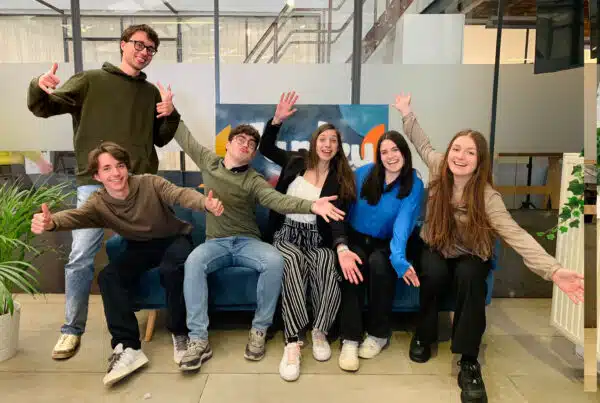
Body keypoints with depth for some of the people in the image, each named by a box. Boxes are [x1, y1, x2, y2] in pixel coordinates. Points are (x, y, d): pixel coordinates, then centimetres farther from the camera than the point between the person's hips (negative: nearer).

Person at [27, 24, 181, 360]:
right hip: (96, 183, -3)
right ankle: (72, 330, 10)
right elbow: (44, 109, 0)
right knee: (81, 257, -5)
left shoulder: (152, 93, 16)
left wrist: (171, 115, -4)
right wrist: (39, 89, -23)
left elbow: (161, 140, 16)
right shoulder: (91, 81, 6)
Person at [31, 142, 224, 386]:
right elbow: (75, 216, -31)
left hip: (174, 240, -3)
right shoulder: (98, 204, -11)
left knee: (171, 269, -36)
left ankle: (181, 334, -18)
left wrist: (206, 203, -58)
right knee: (108, 276, -23)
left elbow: (181, 194, -34)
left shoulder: (151, 184, -18)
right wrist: (51, 222, -57)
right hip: (141, 248, 4)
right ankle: (127, 348, -23)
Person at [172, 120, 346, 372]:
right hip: (216, 243, 2)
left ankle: (259, 330, -16)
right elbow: (183, 136, 22)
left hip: (247, 242, -1)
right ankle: (198, 340, -29)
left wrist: (311, 205, -40)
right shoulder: (208, 161, 8)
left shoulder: (253, 181, -4)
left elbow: (279, 201, -22)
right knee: (193, 262, -33)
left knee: (275, 261, -33)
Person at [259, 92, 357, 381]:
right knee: (293, 263, -34)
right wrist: (277, 119, -1)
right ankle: (292, 342, -30)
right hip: (286, 234, 0)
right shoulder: (297, 161, 8)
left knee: (328, 266, -34)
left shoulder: (340, 179, 3)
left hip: (317, 239, 0)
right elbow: (265, 148, 16)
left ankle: (320, 332, -13)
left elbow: (336, 218, -9)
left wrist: (342, 247, -30)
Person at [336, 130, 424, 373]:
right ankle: (350, 338, -26)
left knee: (379, 263, -33)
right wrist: (342, 247, -27)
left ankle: (379, 334, -15)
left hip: (385, 244, 0)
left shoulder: (414, 185, -9)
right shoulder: (364, 173, -7)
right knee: (354, 264, -32)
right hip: (356, 238, 1)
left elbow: (403, 223, -25)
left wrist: (399, 258, -43)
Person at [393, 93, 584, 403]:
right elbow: (422, 143, 4)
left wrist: (554, 271, -50)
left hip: (470, 256, -2)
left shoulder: (487, 196, -26)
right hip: (436, 247, 2)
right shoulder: (439, 169, -17)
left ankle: (469, 362, -24)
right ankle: (423, 335, -6)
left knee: (468, 276, -35)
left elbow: (516, 235, -37)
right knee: (434, 273, -32)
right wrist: (406, 112, 2)